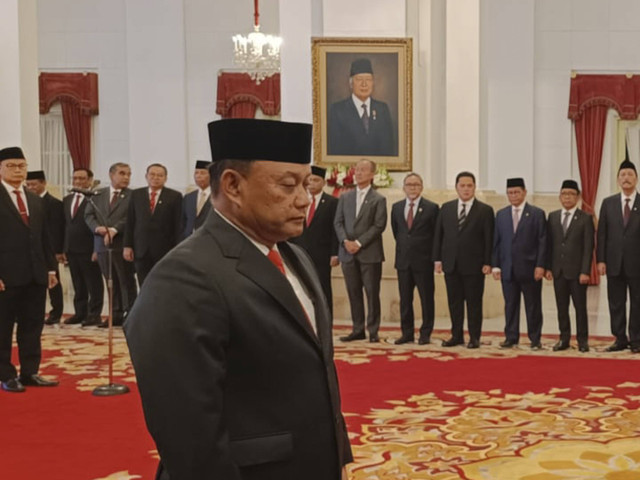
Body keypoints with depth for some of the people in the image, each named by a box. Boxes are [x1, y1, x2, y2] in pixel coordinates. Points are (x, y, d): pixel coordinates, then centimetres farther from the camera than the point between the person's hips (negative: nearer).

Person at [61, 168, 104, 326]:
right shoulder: (67, 200, 15)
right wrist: (63, 248, 12)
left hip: (89, 249, -7)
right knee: (78, 285, 12)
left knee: (94, 284, 0)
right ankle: (80, 313, 19)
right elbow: (64, 224, 17)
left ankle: (94, 314, 4)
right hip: (71, 249, 7)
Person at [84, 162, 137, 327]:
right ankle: (117, 314, 18)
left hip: (122, 244, -4)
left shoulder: (132, 196, -1)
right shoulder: (98, 195, 13)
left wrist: (114, 230, -22)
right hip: (102, 244, 4)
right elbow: (88, 215, 9)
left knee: (127, 281, 1)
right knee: (111, 282, 10)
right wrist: (98, 228, -10)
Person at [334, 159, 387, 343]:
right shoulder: (345, 197, 13)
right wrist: (345, 241, -9)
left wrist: (359, 242, -14)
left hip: (370, 253, -4)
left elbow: (379, 225, -7)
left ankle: (373, 331, 6)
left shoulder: (378, 199, 1)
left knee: (372, 293, 0)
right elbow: (338, 222, 8)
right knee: (353, 293, 7)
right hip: (348, 252, 4)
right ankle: (358, 329, 14)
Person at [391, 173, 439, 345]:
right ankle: (407, 333, 16)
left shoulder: (432, 208, -5)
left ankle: (425, 334, 10)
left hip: (423, 260, -4)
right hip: (403, 260, 4)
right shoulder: (396, 207, 8)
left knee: (426, 298, 2)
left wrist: (433, 255, 2)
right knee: (405, 299, 8)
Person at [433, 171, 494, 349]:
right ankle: (456, 335, 17)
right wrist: (437, 258, 2)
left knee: (474, 302, 2)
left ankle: (474, 337, 10)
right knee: (454, 301, 8)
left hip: (474, 265, -3)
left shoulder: (485, 210, -1)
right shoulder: (446, 208, 9)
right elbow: (438, 235, 9)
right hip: (451, 264, 3)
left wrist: (487, 262, -9)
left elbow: (489, 239, -4)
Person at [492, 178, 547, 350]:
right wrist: (495, 265, 2)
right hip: (508, 269, 3)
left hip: (530, 268, -3)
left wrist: (540, 265, -11)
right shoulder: (501, 214, 11)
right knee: (510, 304, 6)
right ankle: (511, 337, 13)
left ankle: (535, 339, 12)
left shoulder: (537, 213, 0)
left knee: (533, 305, 4)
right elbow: (496, 242, 10)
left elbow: (542, 242, -4)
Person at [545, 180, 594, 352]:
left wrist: (585, 271, -12)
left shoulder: (586, 218, -2)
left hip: (577, 271, -3)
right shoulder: (552, 216, 9)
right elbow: (549, 244, 9)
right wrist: (548, 267, 2)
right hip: (558, 271, 3)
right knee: (562, 307, 6)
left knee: (580, 307, 3)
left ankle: (582, 340, 11)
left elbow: (588, 247, -6)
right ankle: (564, 338, 13)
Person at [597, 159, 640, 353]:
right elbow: (601, 234, 5)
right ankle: (620, 339, 15)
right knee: (616, 304, 6)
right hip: (614, 263, 2)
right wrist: (600, 260, -2)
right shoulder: (608, 203, 7)